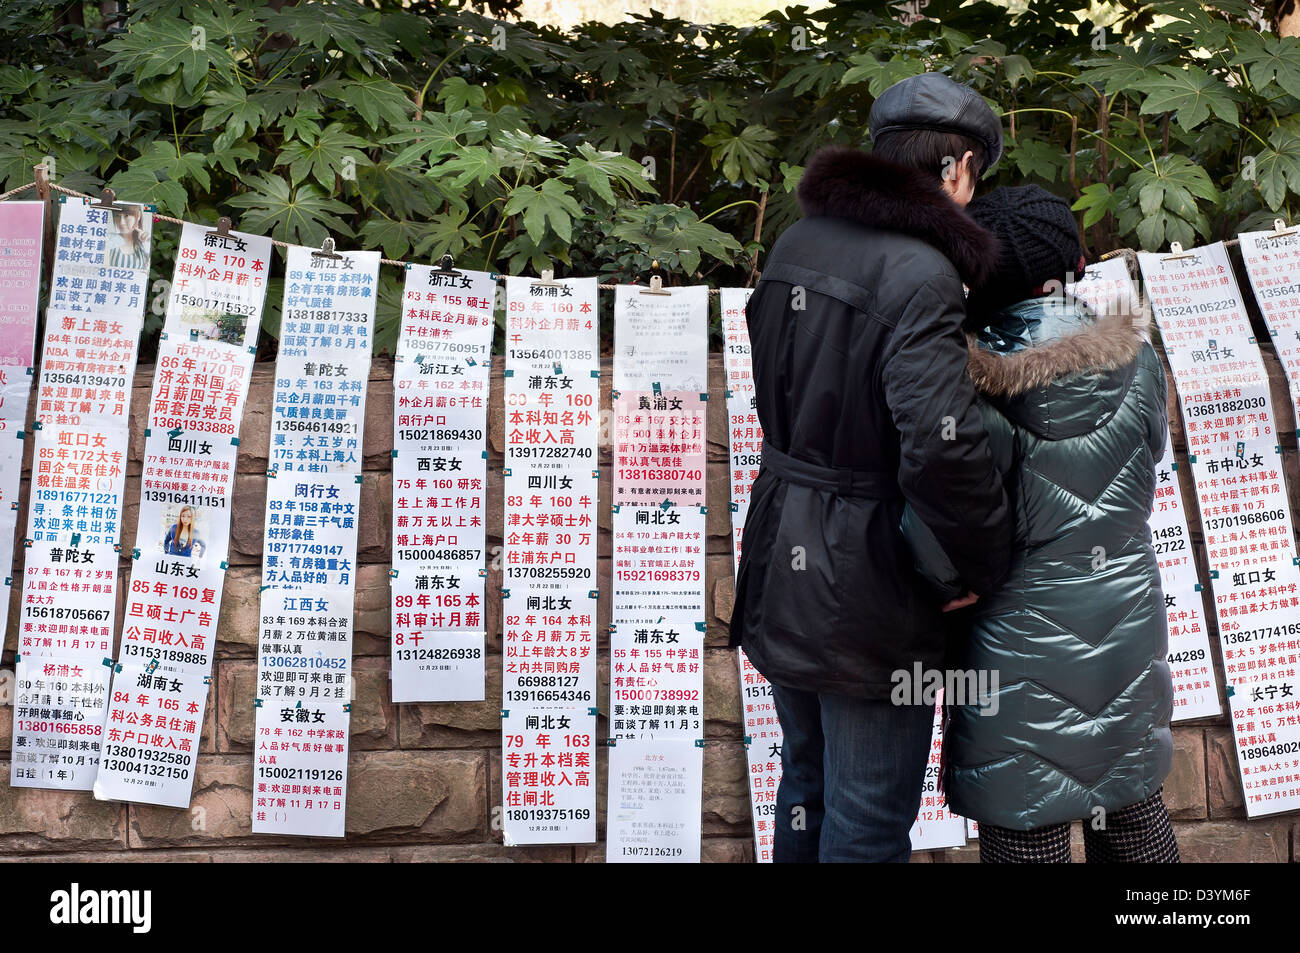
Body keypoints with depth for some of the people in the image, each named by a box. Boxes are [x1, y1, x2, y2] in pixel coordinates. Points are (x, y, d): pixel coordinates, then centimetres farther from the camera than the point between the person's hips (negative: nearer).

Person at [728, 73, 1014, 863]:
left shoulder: (798, 243, 4)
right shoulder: (920, 275, -22)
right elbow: (942, 448, -31)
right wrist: (989, 563, -15)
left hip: (782, 569, 8)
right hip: (866, 594, -8)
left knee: (808, 777, 25)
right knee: (869, 822, 8)